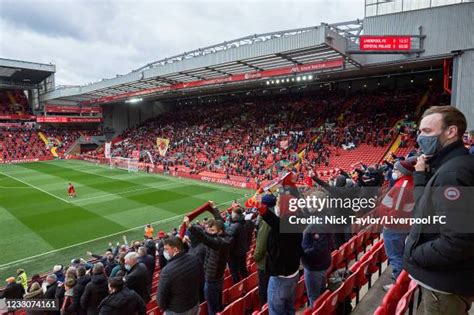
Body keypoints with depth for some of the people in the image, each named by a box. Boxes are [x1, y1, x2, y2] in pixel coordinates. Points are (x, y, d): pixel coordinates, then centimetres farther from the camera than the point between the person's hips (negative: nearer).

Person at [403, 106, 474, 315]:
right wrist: (421, 176, 1)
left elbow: (457, 243, -32)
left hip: (445, 284, -9)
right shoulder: (446, 166, 6)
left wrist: (413, 255, -18)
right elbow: (427, 207, 12)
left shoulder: (453, 172, -26)